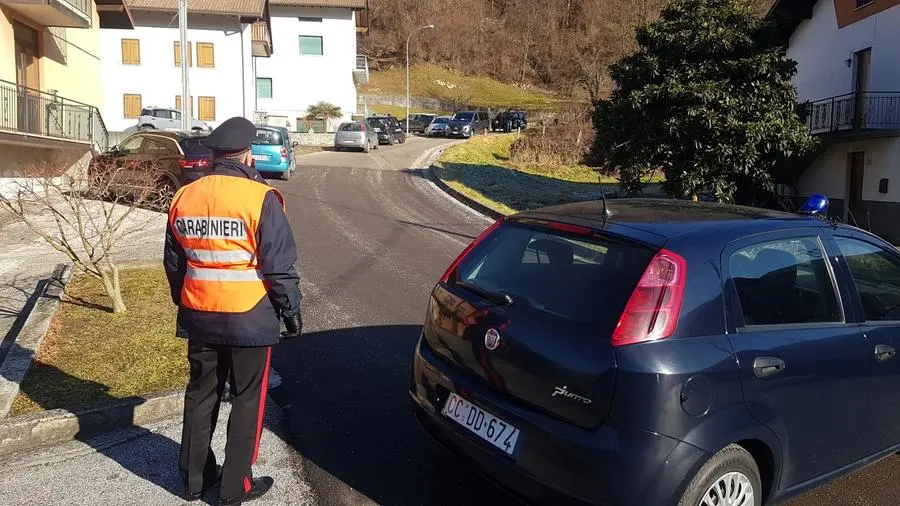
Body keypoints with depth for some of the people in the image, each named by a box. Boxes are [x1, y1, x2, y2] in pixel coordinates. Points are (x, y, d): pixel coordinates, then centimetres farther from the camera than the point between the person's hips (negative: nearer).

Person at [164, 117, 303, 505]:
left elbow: (173, 263, 12)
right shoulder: (259, 198, -15)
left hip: (199, 317, 6)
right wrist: (291, 309, -2)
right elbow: (280, 265, -14)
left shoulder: (184, 198, 4)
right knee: (247, 401, 9)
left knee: (200, 395, 19)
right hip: (249, 318, -5)